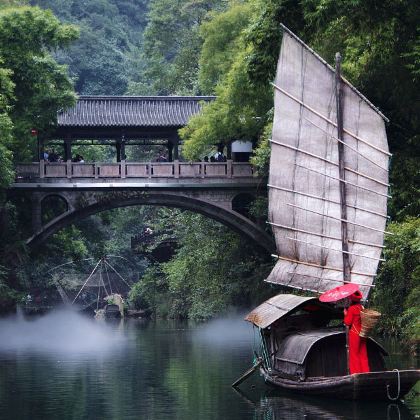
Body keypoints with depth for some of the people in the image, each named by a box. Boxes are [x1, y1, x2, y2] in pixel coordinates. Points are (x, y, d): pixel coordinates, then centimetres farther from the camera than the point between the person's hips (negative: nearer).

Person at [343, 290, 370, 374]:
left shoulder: (351, 308, -14)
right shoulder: (362, 307, 5)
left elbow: (348, 322, -13)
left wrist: (346, 314, 3)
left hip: (354, 333, -7)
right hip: (362, 333, 7)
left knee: (354, 354, 0)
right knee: (363, 354, 12)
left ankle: (356, 373, -1)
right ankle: (365, 372, 12)